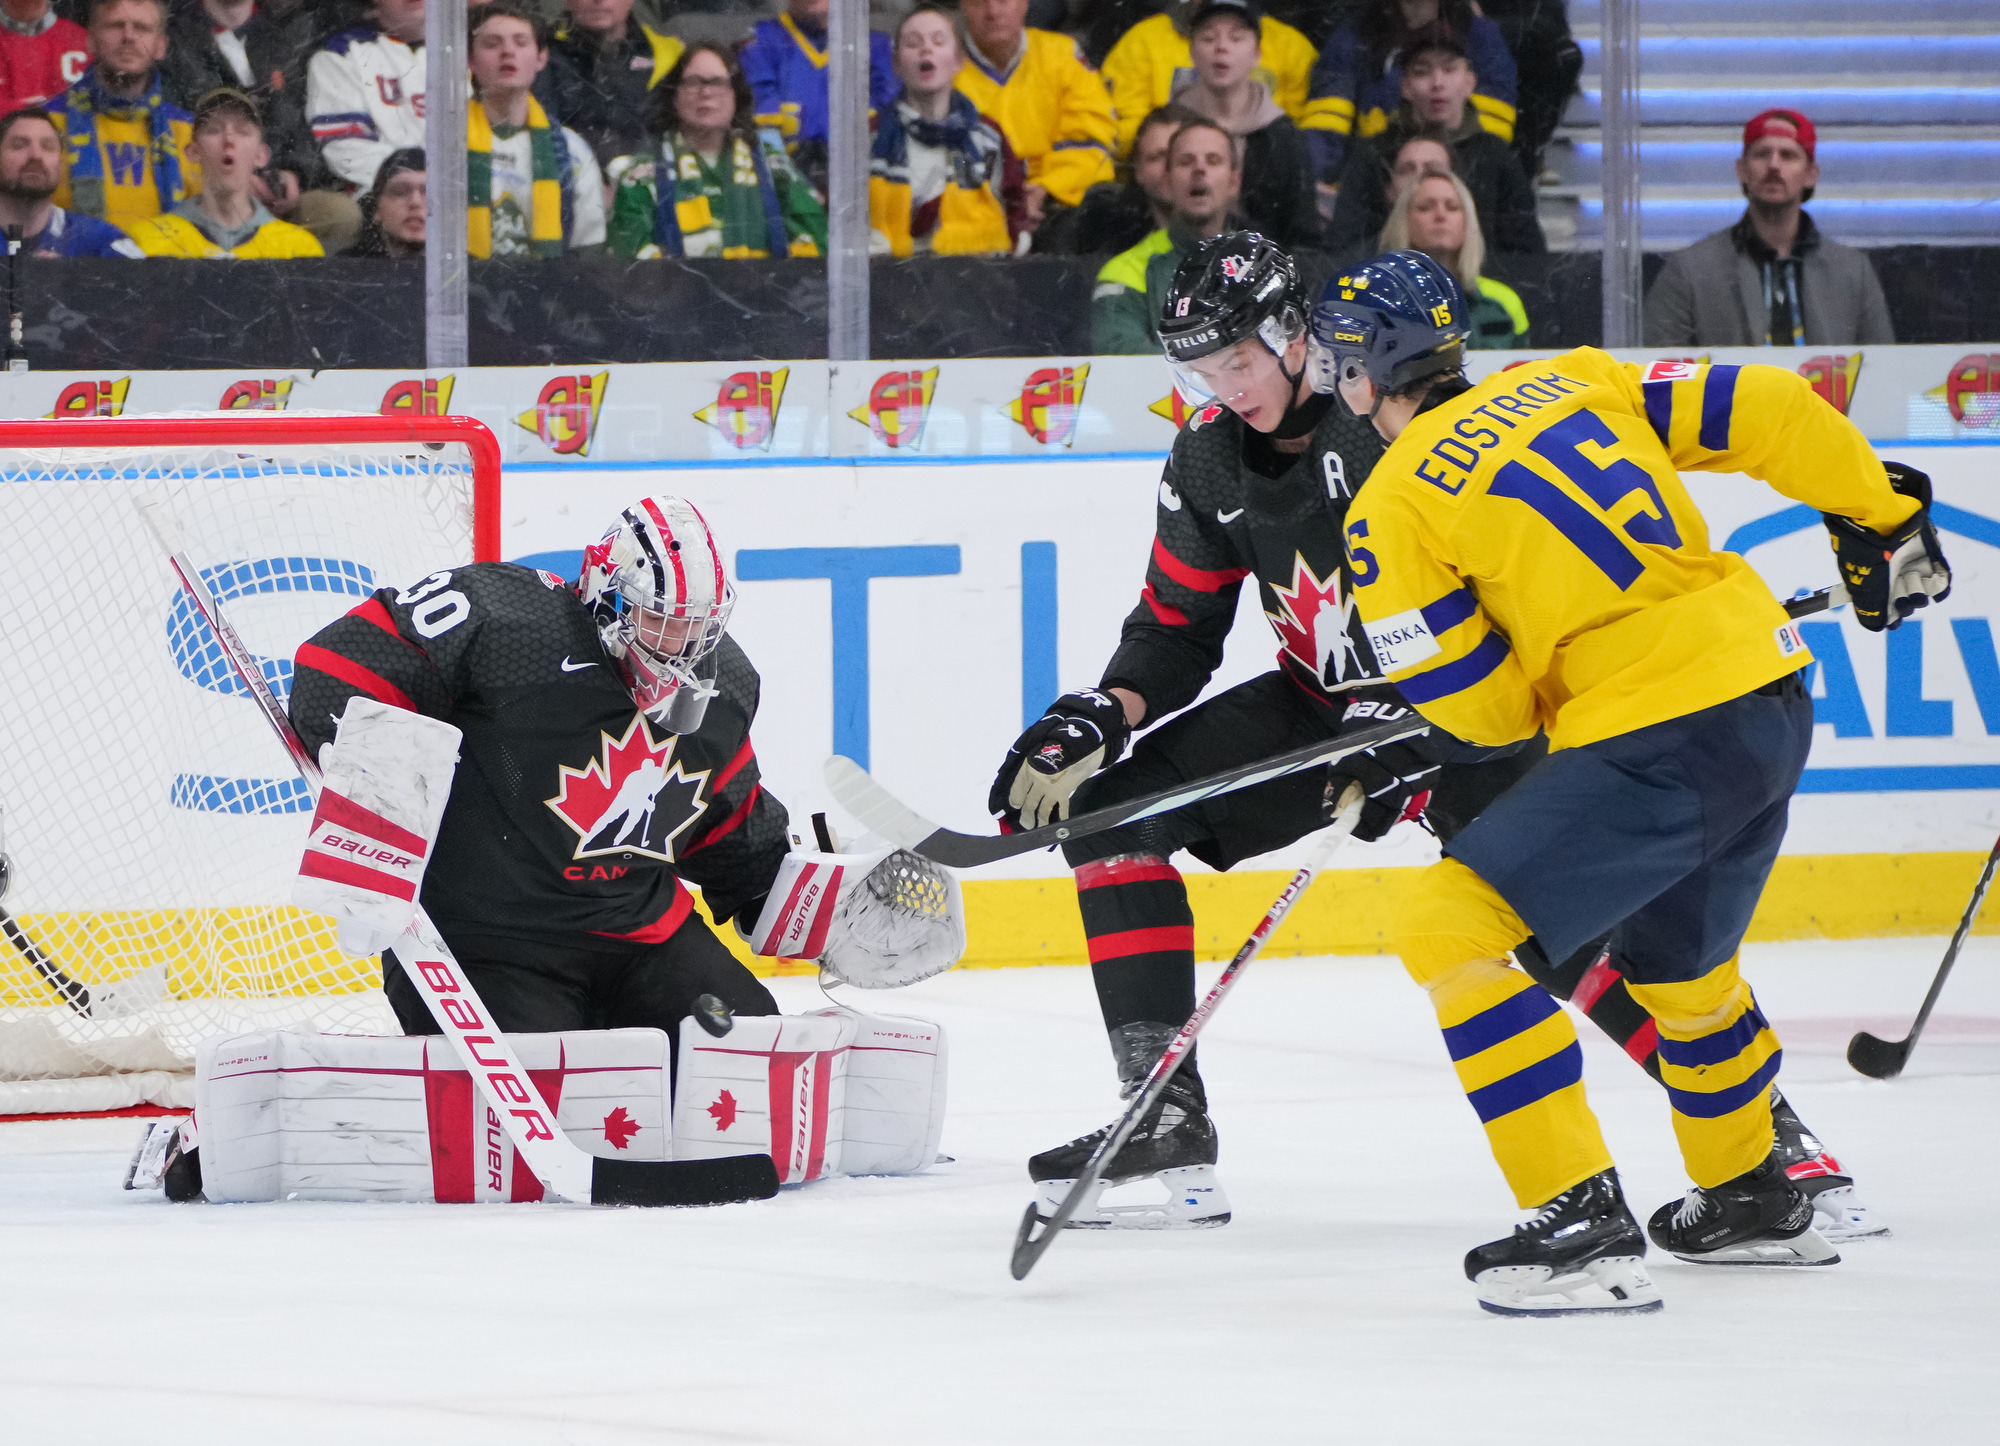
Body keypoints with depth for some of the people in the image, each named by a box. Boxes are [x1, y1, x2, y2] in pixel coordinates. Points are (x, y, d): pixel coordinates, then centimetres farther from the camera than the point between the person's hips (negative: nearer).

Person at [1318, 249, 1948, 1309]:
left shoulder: (1392, 507, -4)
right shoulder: (1574, 381, 13)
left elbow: (1483, 711, -3)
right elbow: (1766, 410, 10)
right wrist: (1881, 518, 23)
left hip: (1657, 742, -8)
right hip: (1775, 708, 8)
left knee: (1457, 928, -6)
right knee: (1674, 962, 30)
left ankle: (1580, 1220, -12)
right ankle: (1752, 1199, 48)